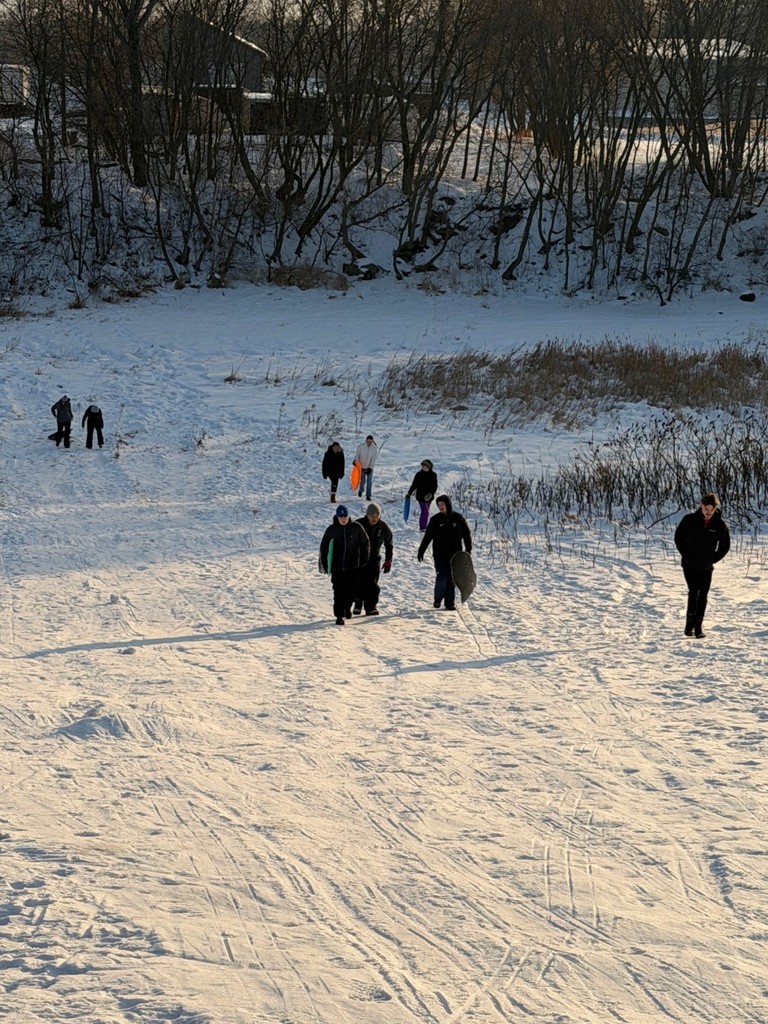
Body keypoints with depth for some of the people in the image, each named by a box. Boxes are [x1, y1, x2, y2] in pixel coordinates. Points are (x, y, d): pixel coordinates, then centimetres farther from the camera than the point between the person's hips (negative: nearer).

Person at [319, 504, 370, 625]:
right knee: (338, 592, -5)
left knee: (352, 590, 8)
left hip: (353, 566, 1)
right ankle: (339, 616, 3)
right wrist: (323, 563, 3)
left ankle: (347, 607, 36)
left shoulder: (356, 528, -4)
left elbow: (365, 543, 7)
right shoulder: (332, 530, -4)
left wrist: (364, 560, 4)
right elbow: (324, 546, 5)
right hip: (337, 567, -1)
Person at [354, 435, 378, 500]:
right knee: (362, 481, 6)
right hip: (362, 467, 0)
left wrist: (370, 468, -17)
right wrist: (355, 460, -32)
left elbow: (374, 459, -10)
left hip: (370, 468, 0)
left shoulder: (374, 448, -8)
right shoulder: (361, 446, -9)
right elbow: (357, 454, -11)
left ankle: (368, 496, 4)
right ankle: (361, 490, 38)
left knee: (369, 482, -4)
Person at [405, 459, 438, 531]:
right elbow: (414, 485, 1)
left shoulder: (433, 475, 1)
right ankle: (422, 527, -5)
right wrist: (409, 493, 0)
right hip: (421, 496, -3)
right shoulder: (419, 474, -4)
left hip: (429, 497, 3)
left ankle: (423, 527, 22)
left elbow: (435, 486, 0)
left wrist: (431, 493, -16)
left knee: (425, 512, 12)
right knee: (425, 512, -10)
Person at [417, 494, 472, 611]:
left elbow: (466, 534, 9)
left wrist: (468, 550, 4)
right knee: (442, 578, -9)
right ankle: (437, 600, 11)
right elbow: (427, 537, 2)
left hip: (454, 555, 1)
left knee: (452, 579, 2)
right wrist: (421, 551, -2)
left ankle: (450, 603, 10)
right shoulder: (435, 519, 0)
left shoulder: (458, 518, 2)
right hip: (440, 554, -1)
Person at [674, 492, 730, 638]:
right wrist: (686, 554, -2)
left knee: (703, 596, 1)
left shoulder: (720, 525, -7)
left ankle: (698, 627, 8)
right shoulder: (689, 520, -11)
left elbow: (725, 546, 6)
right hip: (689, 565, -2)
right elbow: (678, 537, 3)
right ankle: (689, 625, -6)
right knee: (693, 592, -14)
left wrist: (713, 559, 0)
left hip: (706, 567, 2)